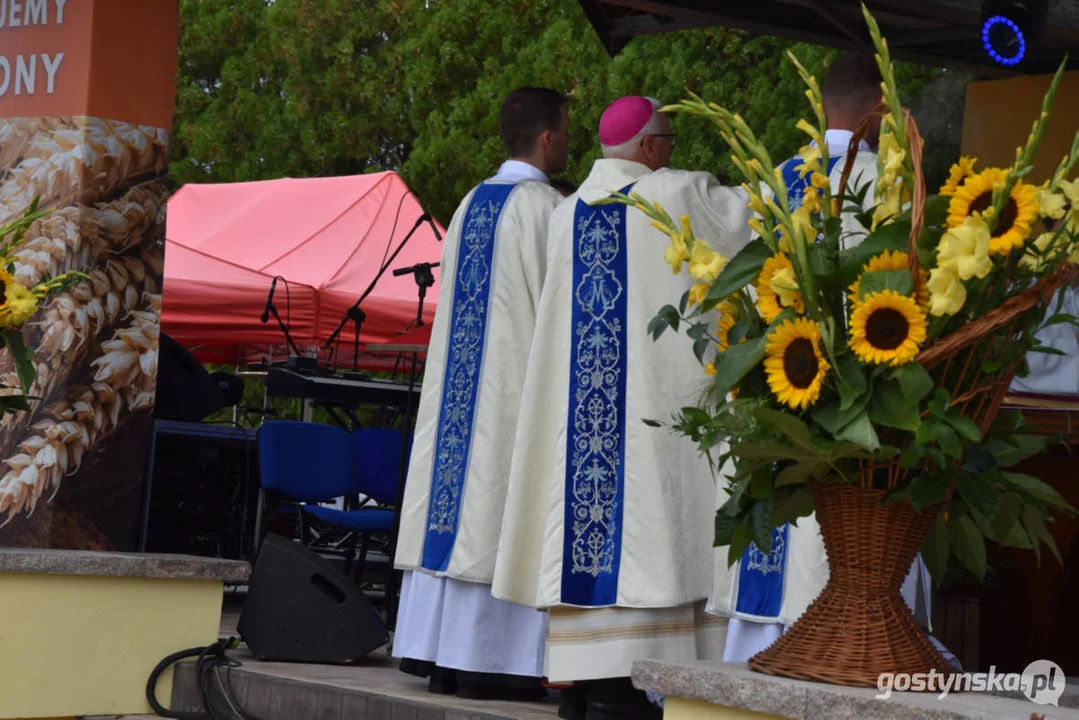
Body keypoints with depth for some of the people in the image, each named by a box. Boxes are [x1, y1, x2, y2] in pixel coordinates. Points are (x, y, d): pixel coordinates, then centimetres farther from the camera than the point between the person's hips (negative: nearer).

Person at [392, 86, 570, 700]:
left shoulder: (473, 204, 14)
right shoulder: (546, 208, -10)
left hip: (459, 372, 8)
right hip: (517, 377, -8)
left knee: (456, 501, 7)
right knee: (500, 511, -7)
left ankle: (439, 654, 7)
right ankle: (487, 661, -9)